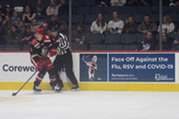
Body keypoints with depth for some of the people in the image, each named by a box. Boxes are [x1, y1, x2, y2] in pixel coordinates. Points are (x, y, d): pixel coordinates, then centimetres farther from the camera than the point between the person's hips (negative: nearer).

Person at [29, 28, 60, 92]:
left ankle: (53, 84, 17)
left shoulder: (47, 38, -12)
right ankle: (36, 85, -11)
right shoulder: (33, 43, -22)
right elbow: (33, 55, -23)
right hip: (36, 58, -5)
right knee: (43, 70, -22)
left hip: (44, 57, 5)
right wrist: (38, 64, -33)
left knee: (51, 69, -2)